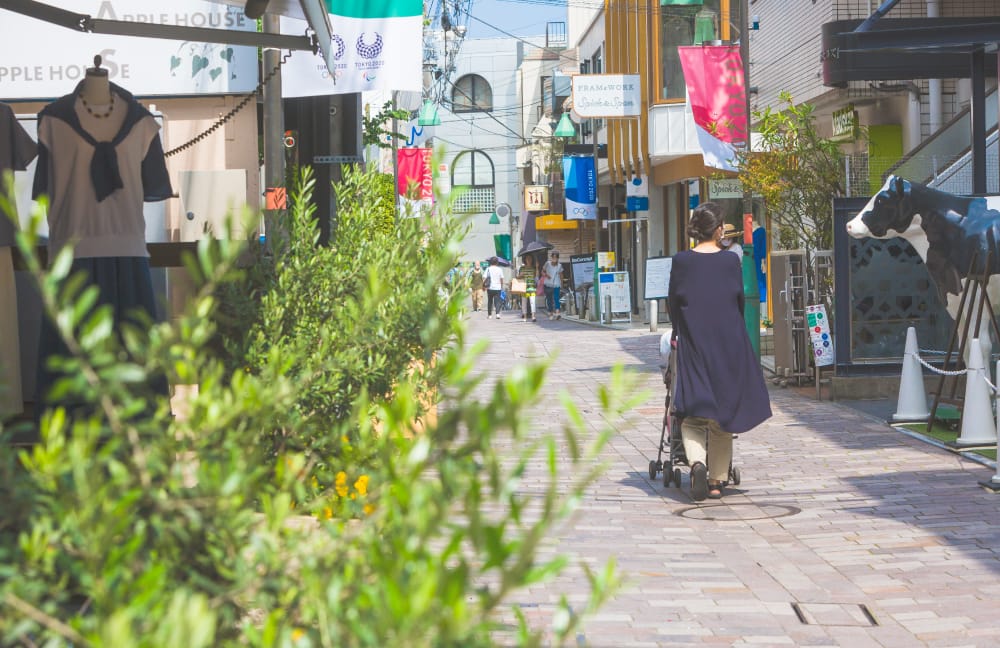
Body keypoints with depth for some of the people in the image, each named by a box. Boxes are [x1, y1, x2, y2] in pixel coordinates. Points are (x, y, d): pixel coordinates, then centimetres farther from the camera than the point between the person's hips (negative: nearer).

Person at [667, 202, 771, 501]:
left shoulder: (681, 261, -4)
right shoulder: (731, 261, -4)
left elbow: (673, 304, 3)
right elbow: (740, 302, 5)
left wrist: (679, 334, 19)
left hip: (693, 345, 0)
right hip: (729, 344, 1)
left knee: (692, 413, 5)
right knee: (722, 409, 10)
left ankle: (697, 462, -21)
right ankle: (717, 479, 13)